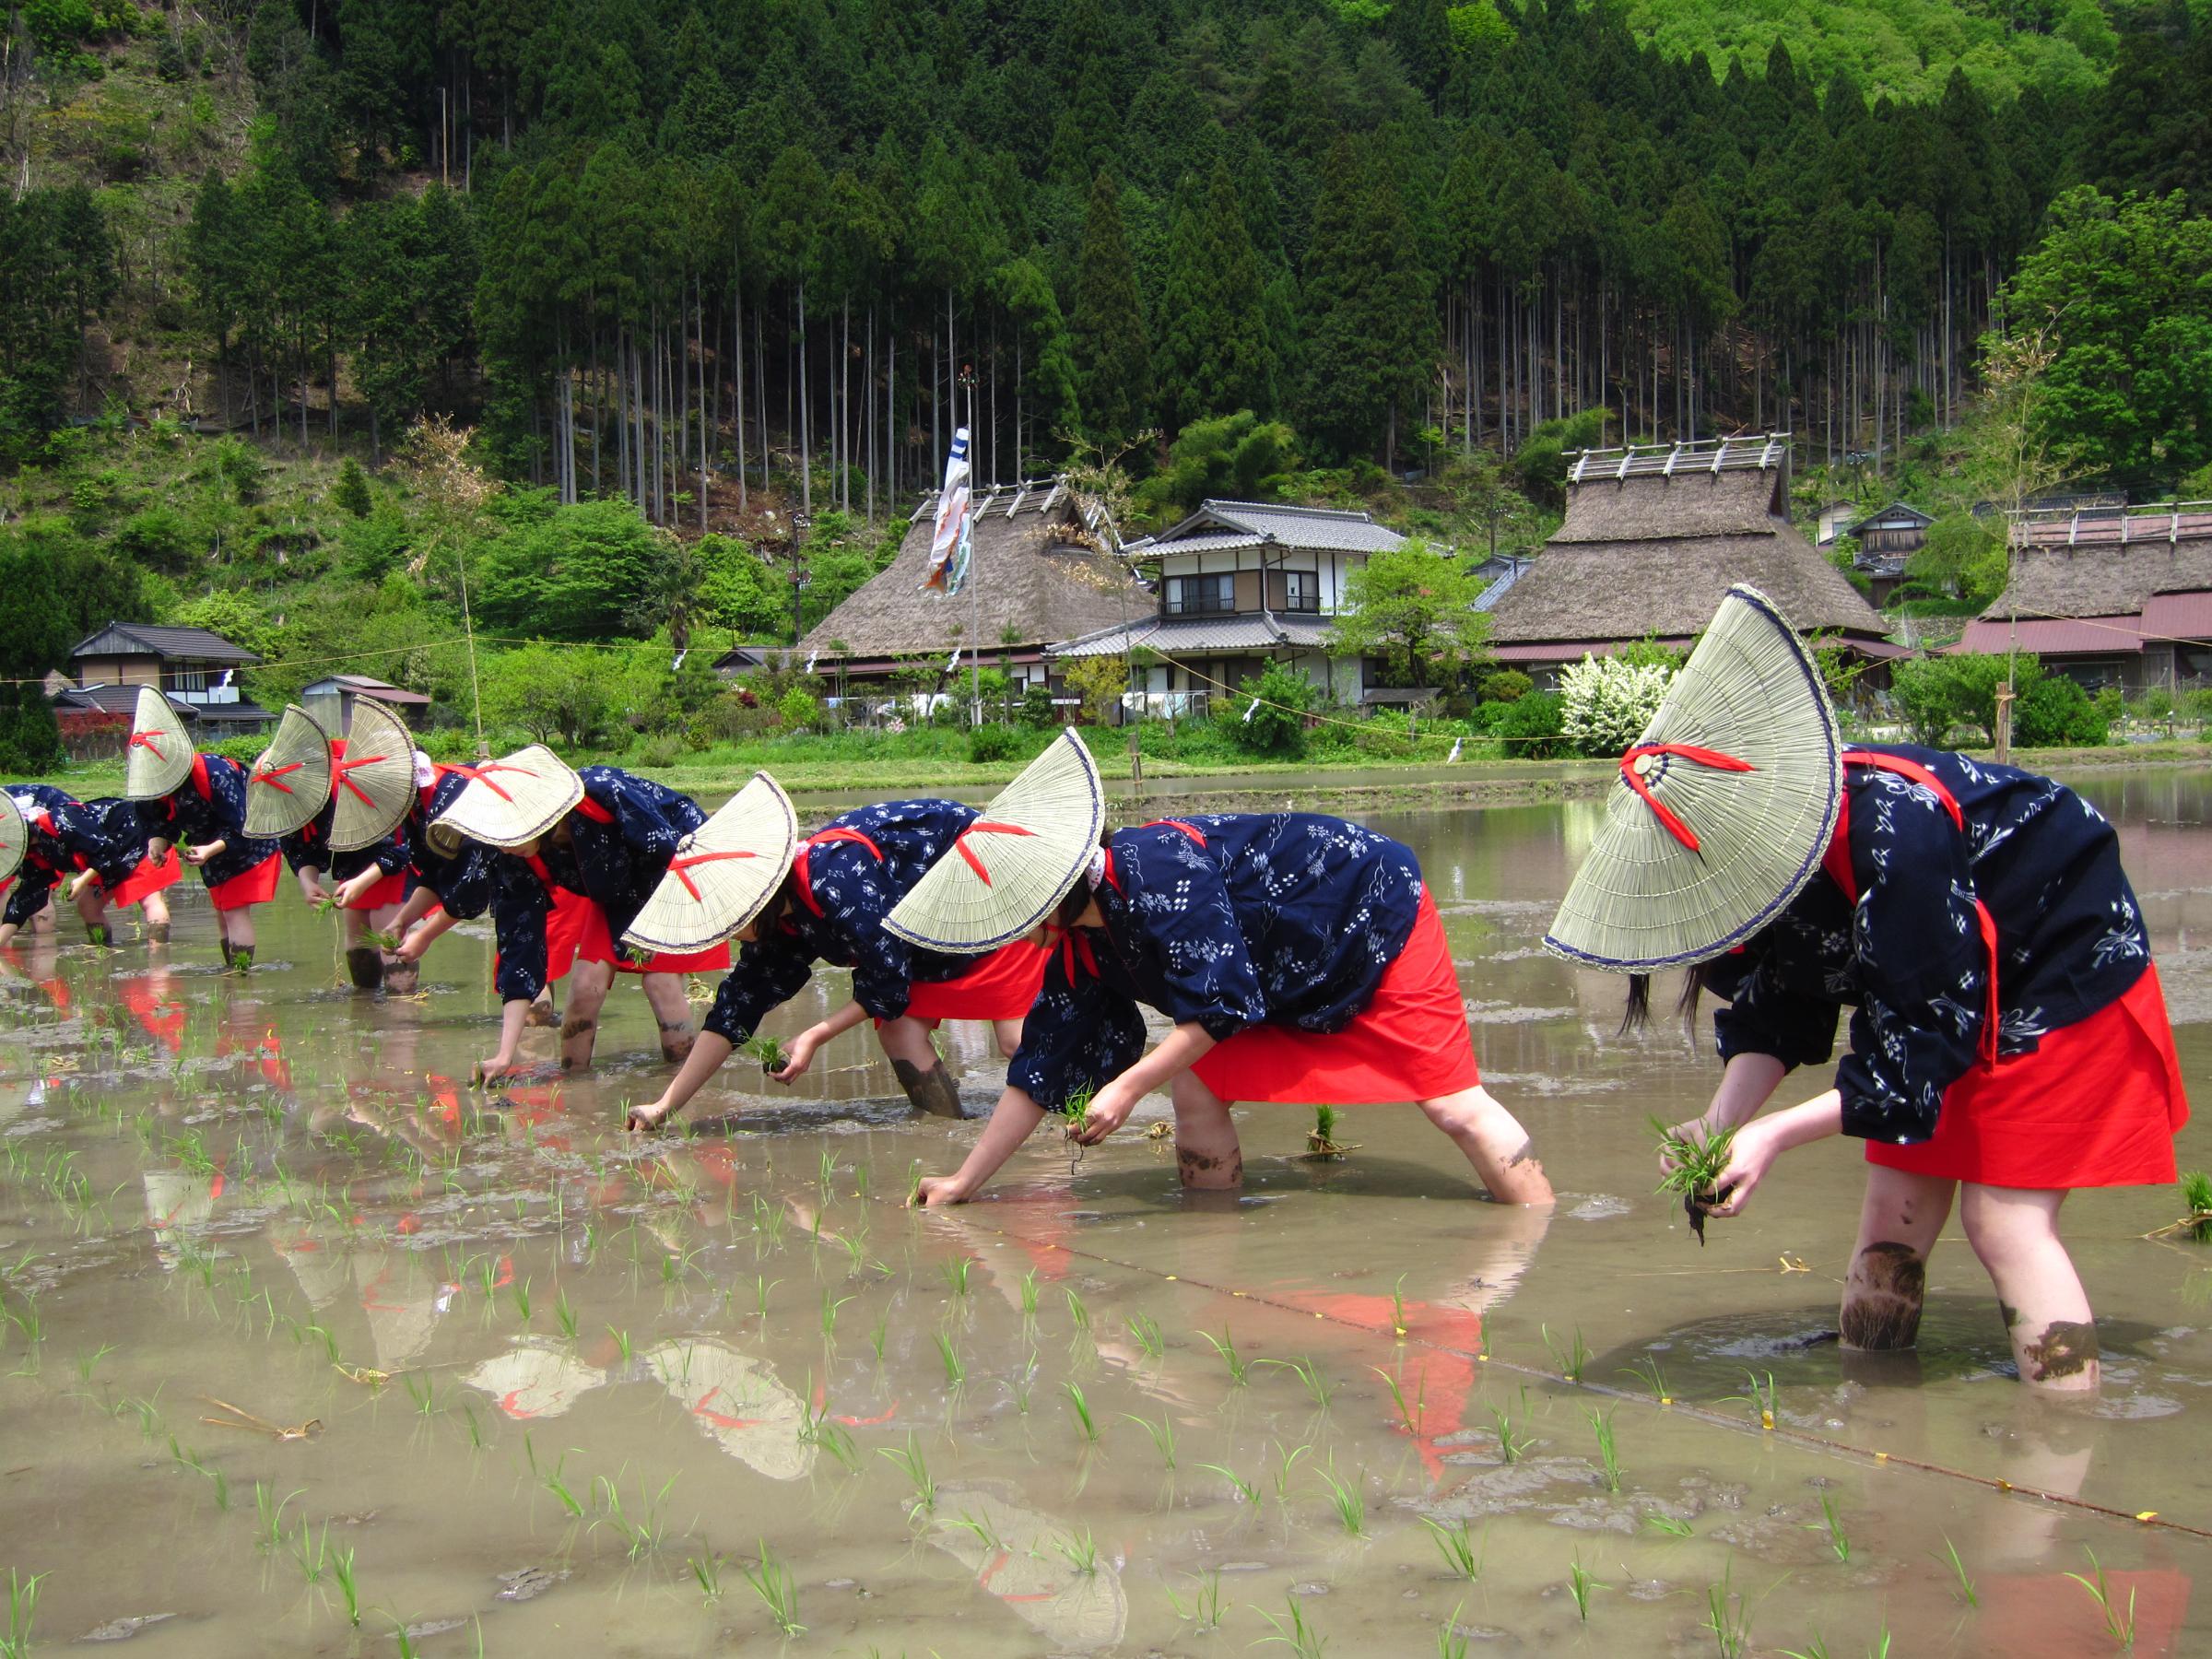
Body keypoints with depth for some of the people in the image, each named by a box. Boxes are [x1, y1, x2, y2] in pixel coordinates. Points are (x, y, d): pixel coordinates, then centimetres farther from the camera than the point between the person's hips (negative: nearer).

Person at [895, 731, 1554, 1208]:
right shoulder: (1080, 949, -5)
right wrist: (964, 1181, 1)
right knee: (1196, 1090, -3)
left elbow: (1222, 1002, -32)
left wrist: (1128, 1086, -28)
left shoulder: (1159, 874, -34)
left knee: (1455, 1103, -12)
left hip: (1378, 917, -9)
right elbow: (1042, 1070, 1)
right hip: (1295, 983, 9)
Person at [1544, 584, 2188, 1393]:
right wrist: (1720, 1120, -22)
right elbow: (1777, 1008, -6)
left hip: (2060, 971, -7)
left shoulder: (1894, 838, -40)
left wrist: (1775, 1134, -32)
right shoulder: (1753, 829, -16)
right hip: (1936, 989, 8)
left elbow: (1928, 1036, -32)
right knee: (1895, 1202, 5)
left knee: (2004, 1215, -12)